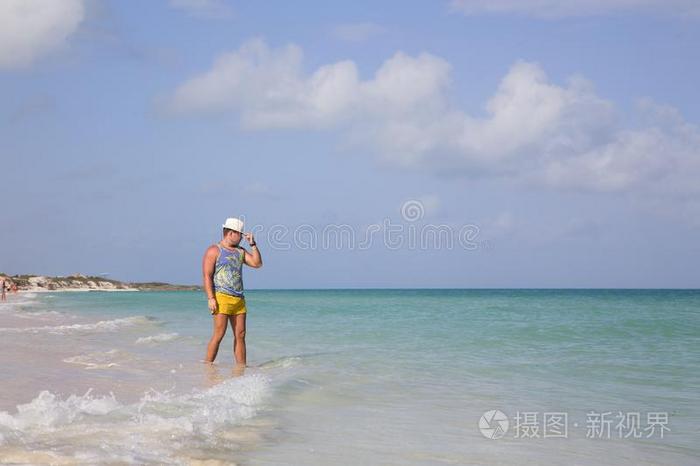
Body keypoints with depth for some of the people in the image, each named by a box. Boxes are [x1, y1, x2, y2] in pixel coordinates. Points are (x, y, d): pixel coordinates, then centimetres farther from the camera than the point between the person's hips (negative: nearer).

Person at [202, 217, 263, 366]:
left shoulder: (240, 251, 19)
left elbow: (257, 263, 13)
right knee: (219, 334, -10)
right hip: (221, 298, -7)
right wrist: (210, 298, -16)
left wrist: (253, 244, 8)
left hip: (239, 299, 7)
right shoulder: (214, 251, -1)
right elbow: (207, 276, -7)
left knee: (240, 335, 4)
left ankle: (241, 367, 7)